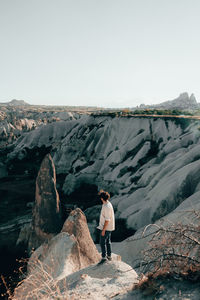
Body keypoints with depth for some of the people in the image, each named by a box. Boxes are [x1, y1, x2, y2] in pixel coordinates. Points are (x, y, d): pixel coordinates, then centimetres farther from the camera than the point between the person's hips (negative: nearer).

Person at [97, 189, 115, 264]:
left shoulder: (107, 207, -25)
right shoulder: (108, 204, 5)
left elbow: (107, 220, -25)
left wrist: (103, 230, -21)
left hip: (106, 228, -10)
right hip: (109, 227, 10)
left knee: (102, 242, -2)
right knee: (108, 242, 18)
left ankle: (104, 257, 3)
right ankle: (109, 256, 28)